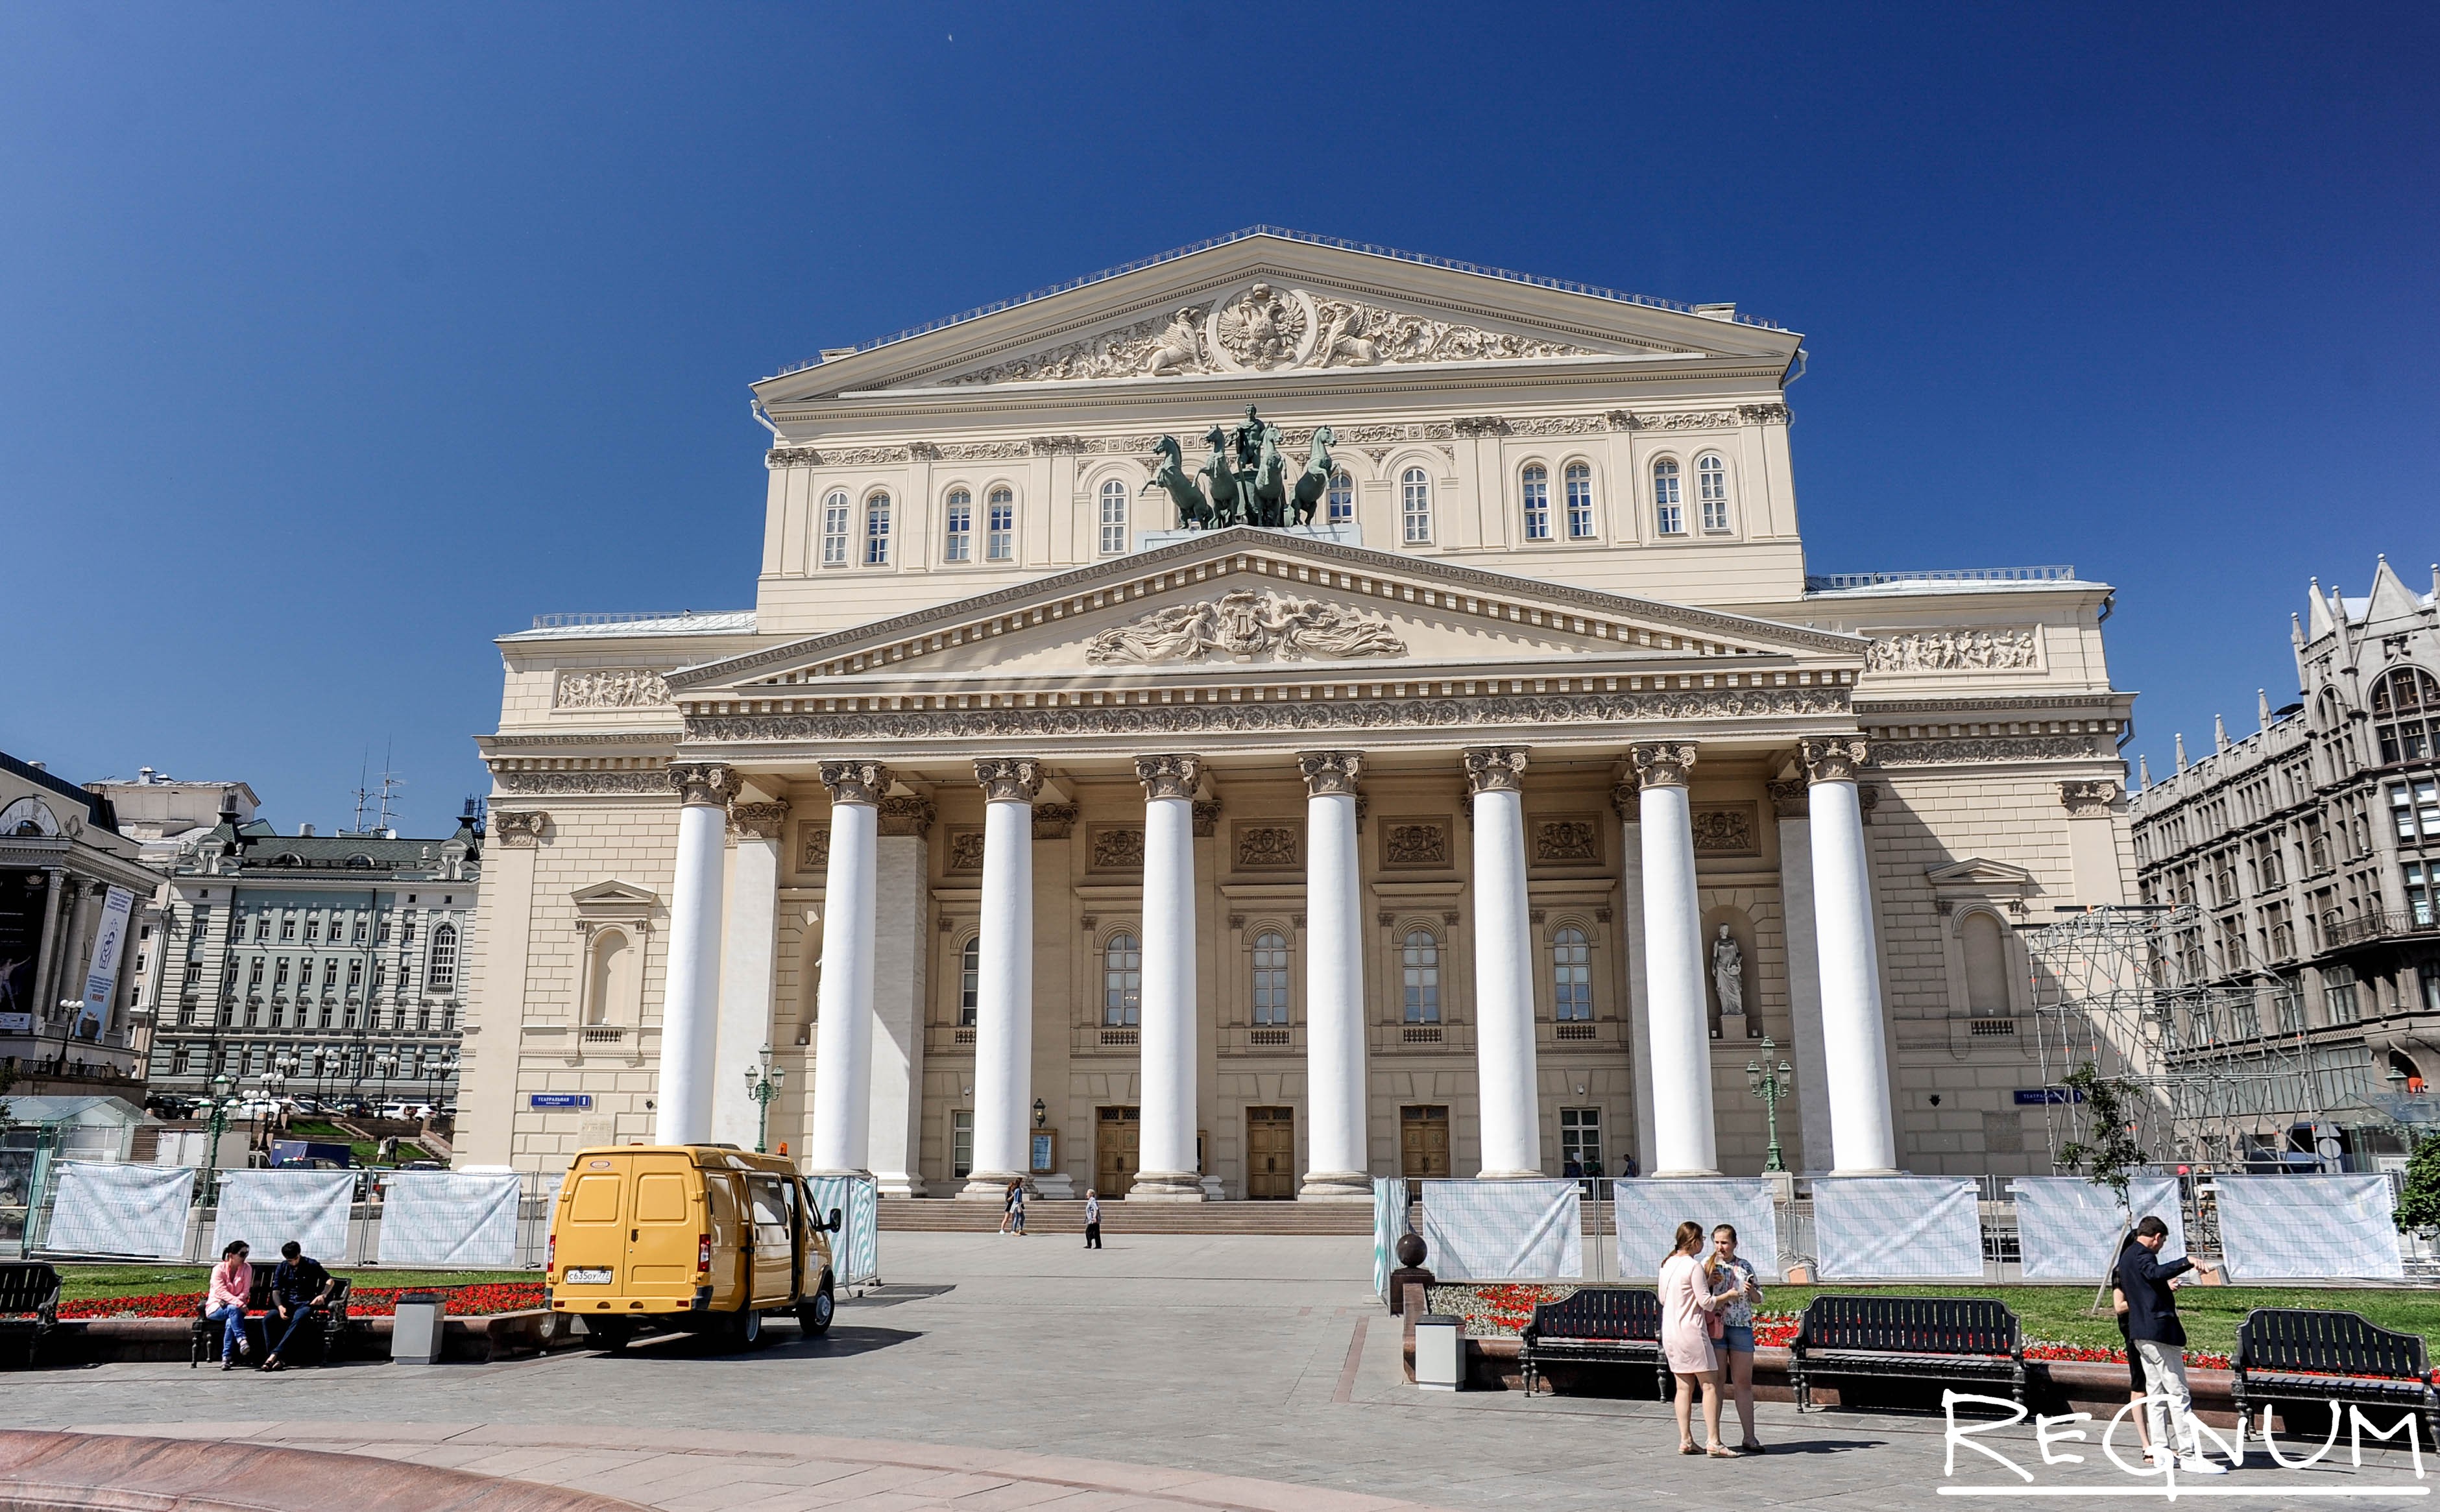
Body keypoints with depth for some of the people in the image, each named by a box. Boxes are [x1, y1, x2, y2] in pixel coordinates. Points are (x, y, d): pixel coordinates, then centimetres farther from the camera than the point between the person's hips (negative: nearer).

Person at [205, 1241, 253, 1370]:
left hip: (234, 1308, 2)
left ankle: (226, 1358, -32)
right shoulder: (219, 1269, -8)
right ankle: (242, 1340, -51)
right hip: (215, 1307, -2)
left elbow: (245, 1292, -4)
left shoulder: (247, 1269, 2)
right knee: (233, 1309, -37)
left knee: (230, 1322, -33)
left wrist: (230, 1301, -22)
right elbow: (221, 1292, -20)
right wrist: (238, 1303, -34)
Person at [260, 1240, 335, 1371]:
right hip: (287, 1303, 3)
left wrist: (323, 1295, -15)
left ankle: (275, 1354, -46)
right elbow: (276, 1291, 3)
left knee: (298, 1320, -38)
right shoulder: (282, 1268, 9)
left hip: (306, 1303, -3)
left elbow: (330, 1281, 5)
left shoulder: (311, 1265, 3)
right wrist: (280, 1307, -17)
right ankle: (278, 1359, -35)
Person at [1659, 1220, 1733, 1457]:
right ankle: (1713, 1442, -4)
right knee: (1710, 1384, -2)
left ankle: (1685, 1441, 10)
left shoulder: (1667, 1264, 11)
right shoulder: (1693, 1266, -13)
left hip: (1669, 1332, 8)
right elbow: (1707, 1303, -14)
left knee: (1684, 1387, 10)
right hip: (1691, 1331, -8)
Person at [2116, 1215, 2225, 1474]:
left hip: (2141, 1332, 10)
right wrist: (2188, 1262, -43)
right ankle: (2190, 1456, -8)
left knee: (2156, 1395, 11)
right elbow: (2155, 1272, -34)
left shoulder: (2126, 1257, 20)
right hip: (2159, 1329, -10)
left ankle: (2161, 1452, 11)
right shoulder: (2141, 1254, -12)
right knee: (2179, 1395, -7)